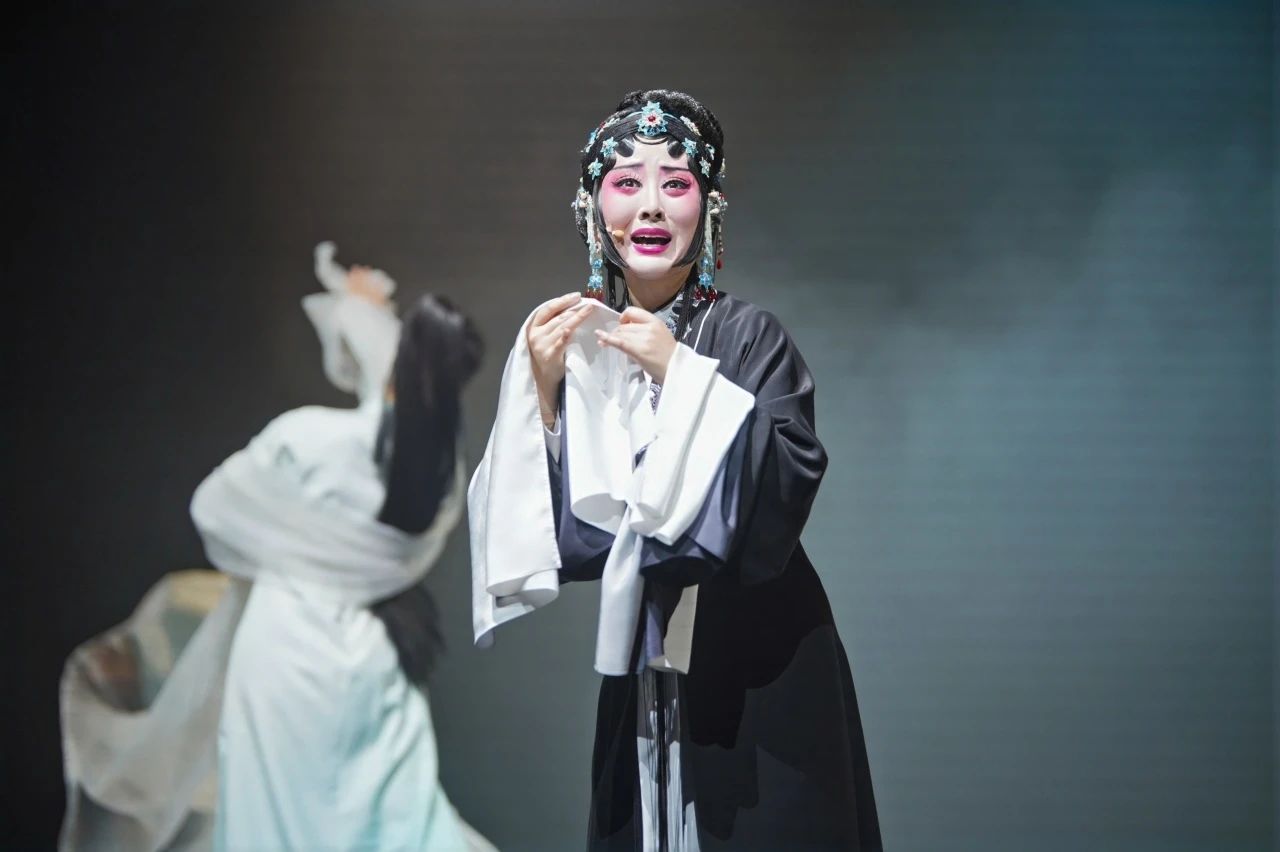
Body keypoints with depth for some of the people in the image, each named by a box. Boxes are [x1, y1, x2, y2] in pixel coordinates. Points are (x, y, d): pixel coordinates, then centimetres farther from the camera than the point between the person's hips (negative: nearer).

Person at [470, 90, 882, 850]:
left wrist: (680, 374, -20)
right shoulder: (573, 346, 3)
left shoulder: (749, 337, -7)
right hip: (639, 671, 3)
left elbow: (788, 485, -19)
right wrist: (544, 392, -12)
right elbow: (554, 532, -1)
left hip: (760, 671, -3)